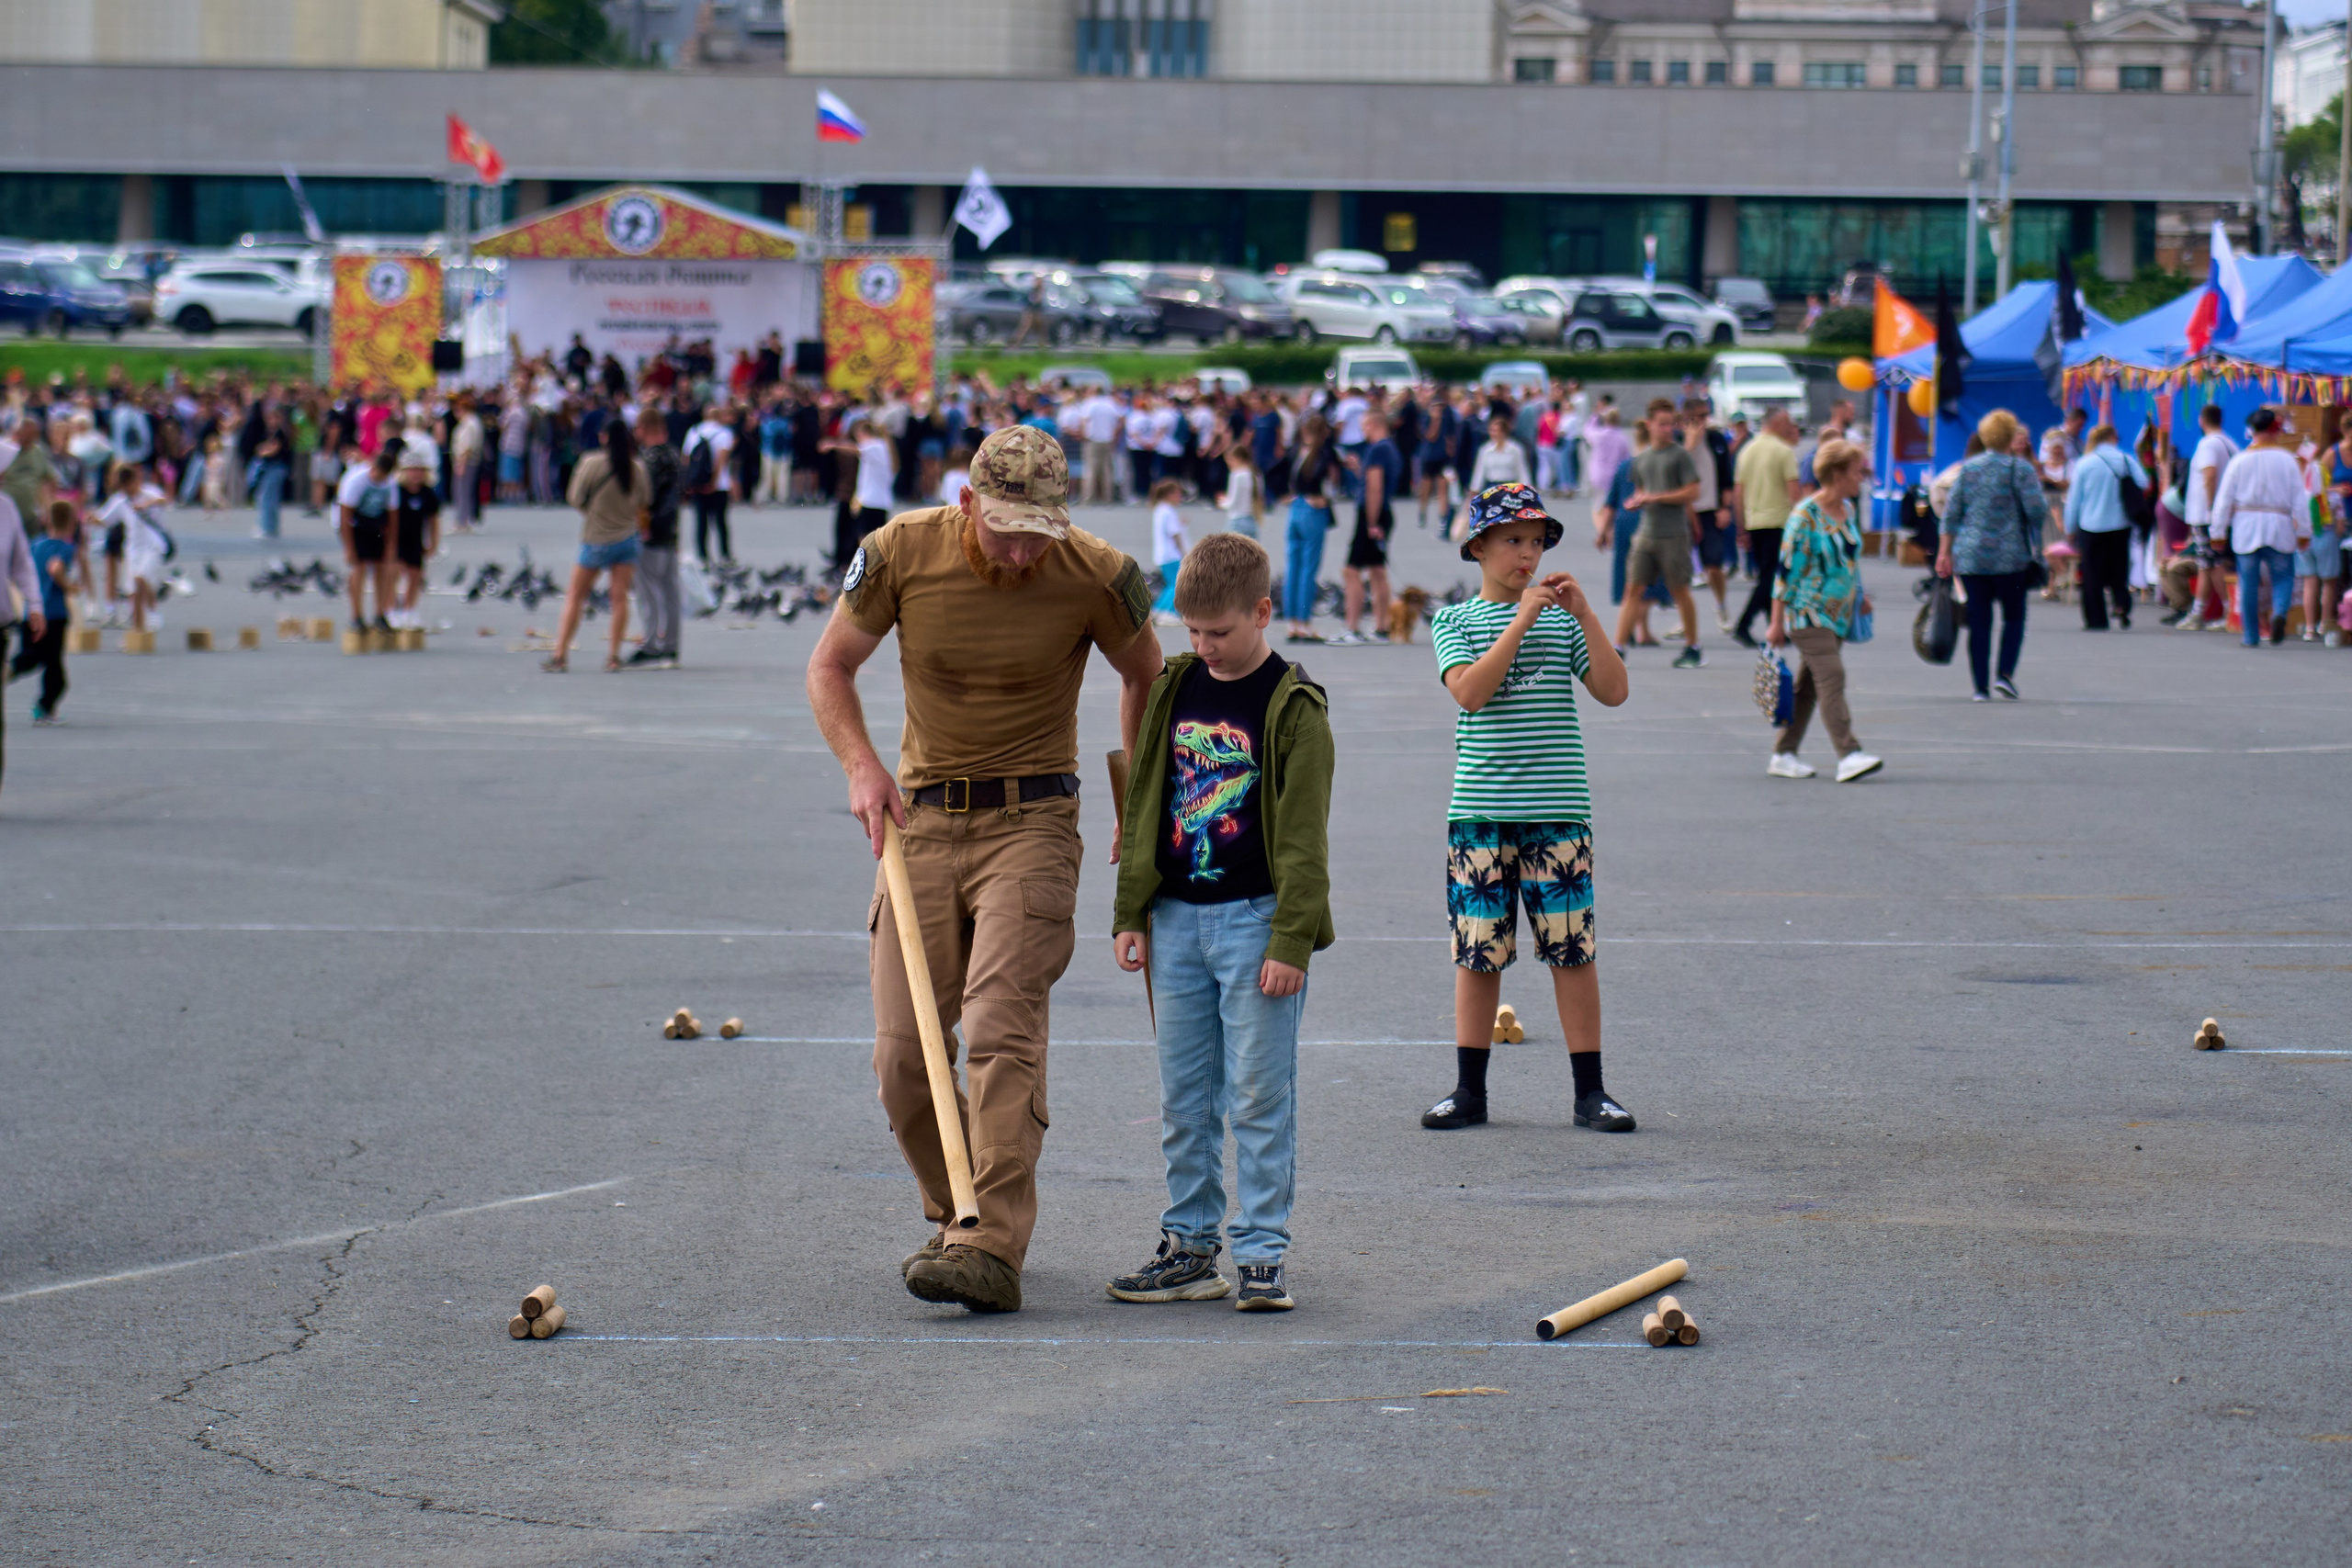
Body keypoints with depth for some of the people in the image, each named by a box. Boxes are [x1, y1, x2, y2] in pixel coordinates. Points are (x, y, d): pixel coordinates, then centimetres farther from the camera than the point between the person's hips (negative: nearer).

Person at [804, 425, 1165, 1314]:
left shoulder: (1097, 577, -11)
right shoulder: (901, 553, -8)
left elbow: (1145, 675, 9)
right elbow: (830, 666, 6)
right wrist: (861, 765, -9)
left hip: (1031, 818, -3)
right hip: (920, 816, 3)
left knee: (1002, 1028, -19)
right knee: (904, 1051, 0)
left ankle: (994, 1248, -23)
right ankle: (954, 1215, 22)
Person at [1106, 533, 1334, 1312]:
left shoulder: (1292, 708, -7)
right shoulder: (1173, 690, 9)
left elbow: (1303, 836, -9)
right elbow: (1143, 806, 14)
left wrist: (1291, 942, -13)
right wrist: (1130, 914, 11)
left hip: (1253, 921, -5)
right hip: (1176, 919, 5)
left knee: (1259, 1096, -3)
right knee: (1183, 1099, 9)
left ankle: (1261, 1255, 2)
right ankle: (1189, 1248, 17)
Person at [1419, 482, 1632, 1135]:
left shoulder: (1563, 619, 9)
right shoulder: (1456, 621, 5)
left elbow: (1613, 690, 1)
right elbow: (1470, 690, -12)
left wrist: (1584, 614, -7)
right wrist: (1522, 620, -15)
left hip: (1558, 811, 1)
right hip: (1481, 811, -1)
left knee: (1573, 950, 0)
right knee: (1478, 951, 3)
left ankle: (1590, 1092, 6)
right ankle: (1469, 1091, 13)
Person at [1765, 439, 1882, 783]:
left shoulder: (1848, 510, 10)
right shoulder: (1806, 515, -14)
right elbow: (1786, 568, -13)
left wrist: (1859, 596, 19)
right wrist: (1777, 623, -13)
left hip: (1838, 612, 8)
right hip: (1809, 612, -8)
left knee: (1810, 683, 10)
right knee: (1831, 677, -16)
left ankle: (1783, 755, 16)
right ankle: (1848, 755, -22)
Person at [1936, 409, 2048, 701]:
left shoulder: (1968, 468, 8)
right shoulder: (2020, 469, -4)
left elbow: (1951, 513, 6)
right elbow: (2037, 511, -11)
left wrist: (1944, 552, 9)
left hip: (1969, 558, 3)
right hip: (2010, 557, -3)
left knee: (1979, 621, 6)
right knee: (2014, 616, 10)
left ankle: (1981, 686, 3)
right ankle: (2004, 674, -5)